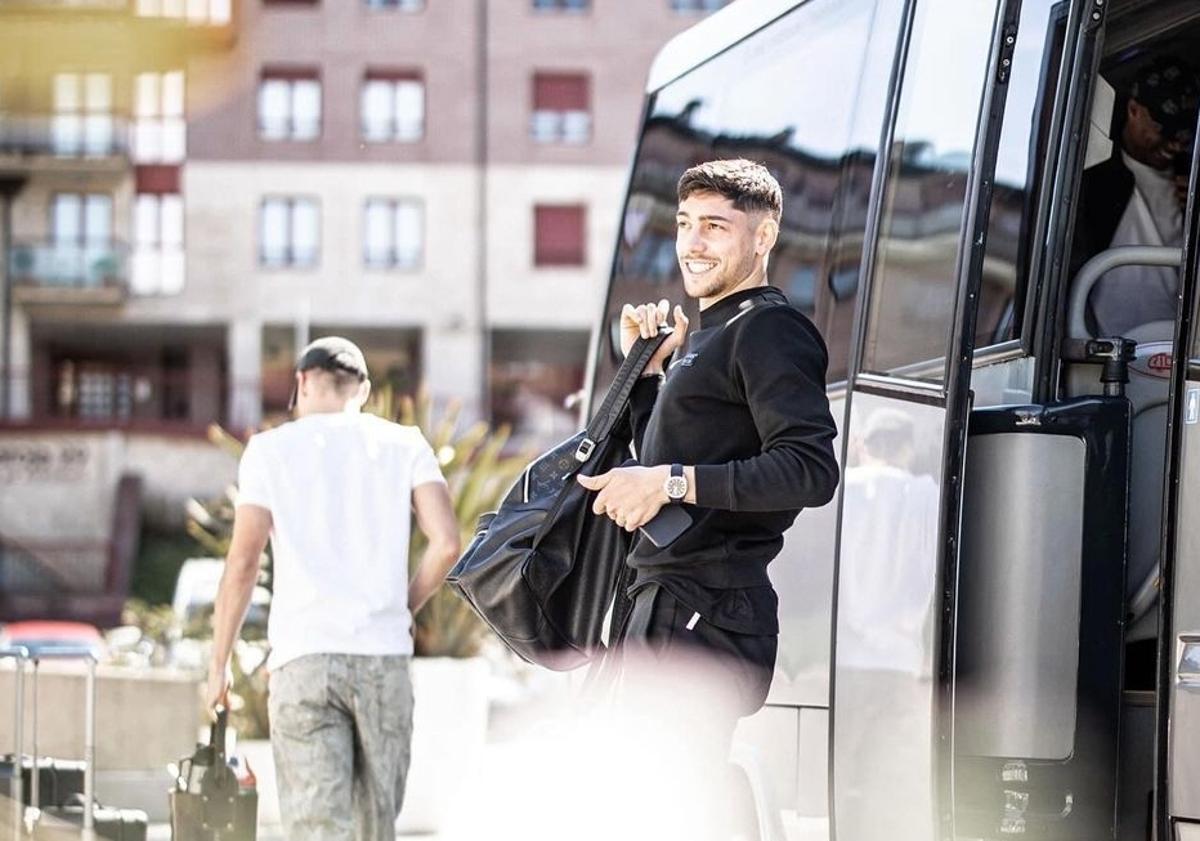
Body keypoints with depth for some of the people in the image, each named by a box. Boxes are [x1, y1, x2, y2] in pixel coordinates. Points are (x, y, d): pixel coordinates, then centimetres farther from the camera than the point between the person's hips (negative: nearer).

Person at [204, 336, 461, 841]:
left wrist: (218, 665, 5)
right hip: (385, 656, 2)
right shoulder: (405, 446, 10)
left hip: (304, 659, -2)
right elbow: (446, 544, -2)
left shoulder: (272, 449, 5)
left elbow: (243, 563, -2)